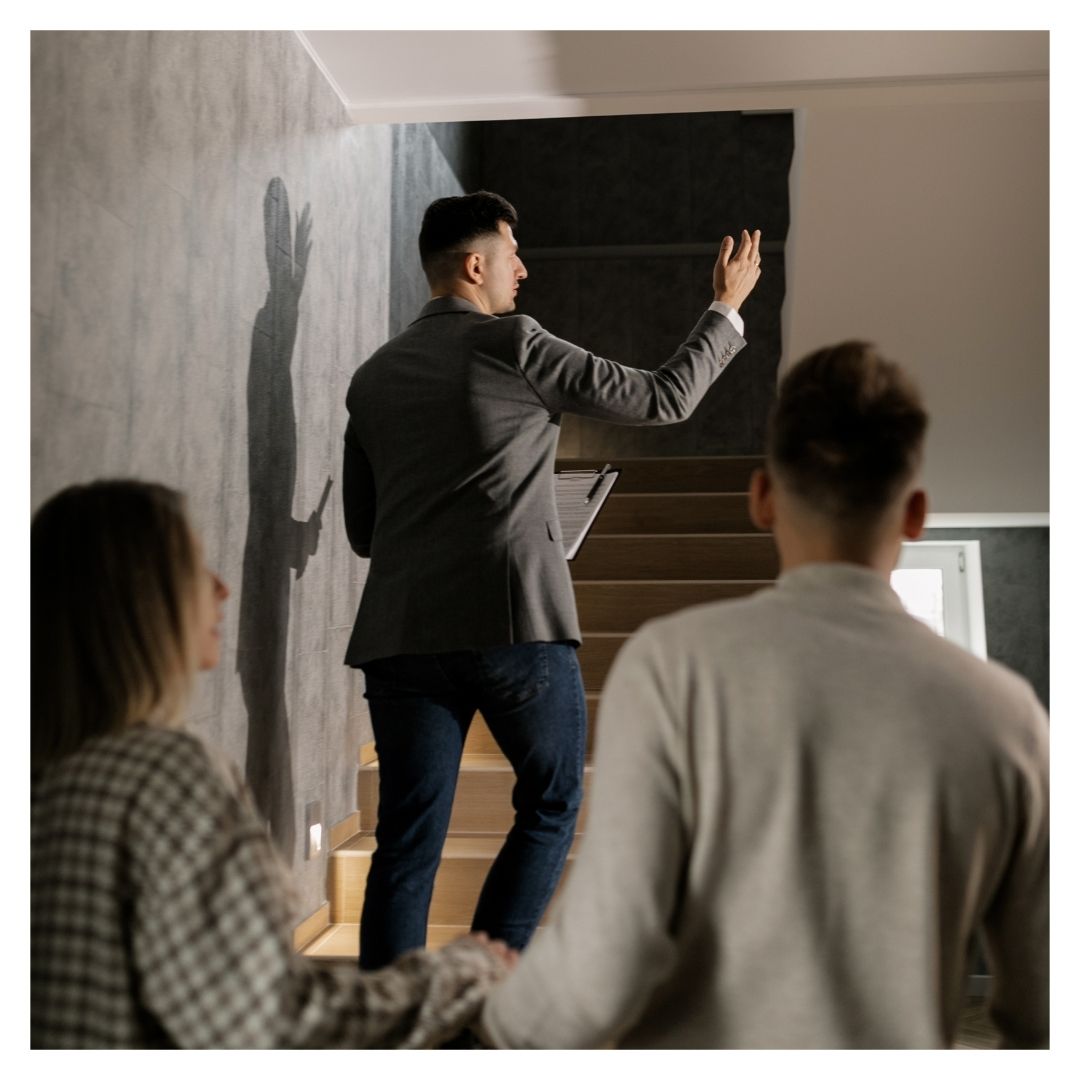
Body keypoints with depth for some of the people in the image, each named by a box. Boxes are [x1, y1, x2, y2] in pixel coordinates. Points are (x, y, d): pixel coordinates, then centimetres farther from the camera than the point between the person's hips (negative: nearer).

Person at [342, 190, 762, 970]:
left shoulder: (371, 378, 14)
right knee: (552, 805, 15)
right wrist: (727, 308, 19)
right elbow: (664, 398, 5)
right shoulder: (513, 344, -2)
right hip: (515, 623, -4)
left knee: (407, 840, 9)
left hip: (399, 635, 5)